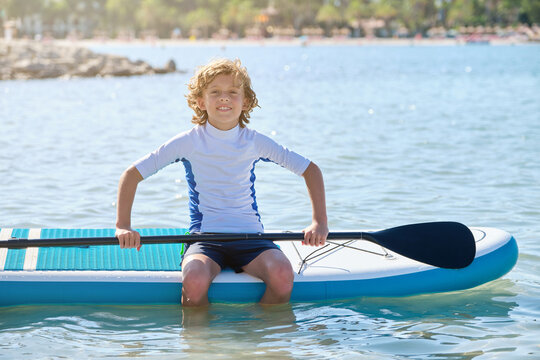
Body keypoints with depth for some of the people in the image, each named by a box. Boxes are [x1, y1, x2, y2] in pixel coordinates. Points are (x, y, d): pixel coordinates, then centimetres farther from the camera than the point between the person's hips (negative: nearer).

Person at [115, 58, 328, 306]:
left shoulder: (255, 143, 3)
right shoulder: (189, 142, -1)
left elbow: (311, 170, 10)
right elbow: (132, 174, 1)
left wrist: (319, 222, 0)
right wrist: (123, 226, -9)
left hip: (249, 236, 1)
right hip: (205, 237, -1)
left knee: (282, 275, -30)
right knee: (194, 279, -35)